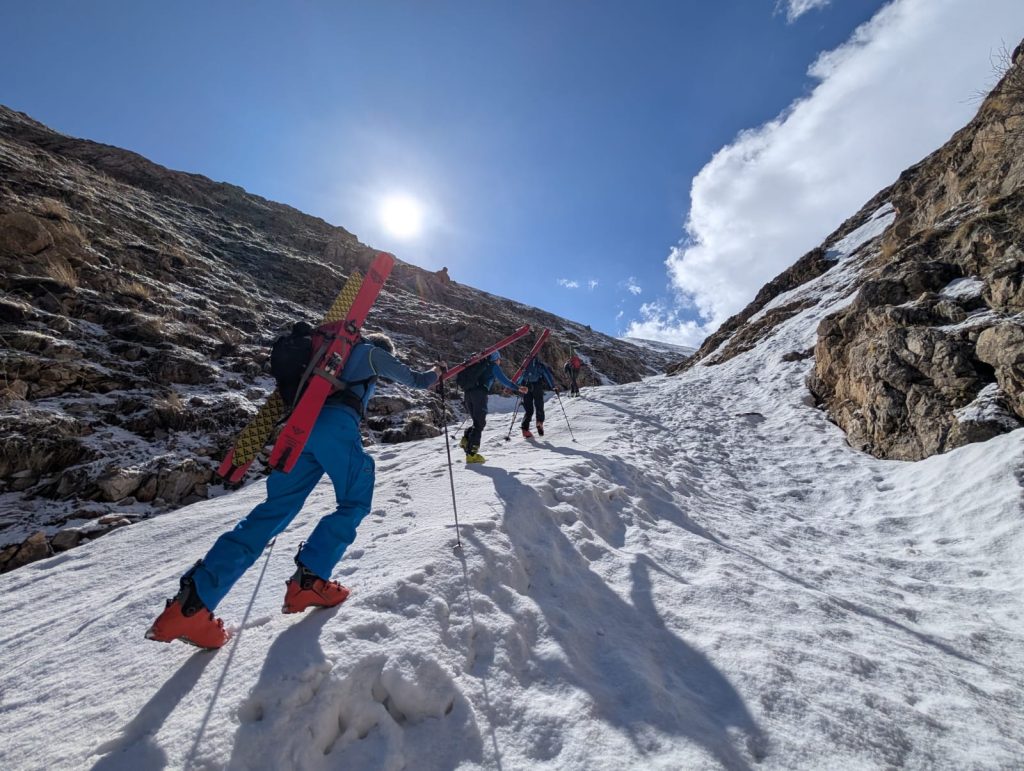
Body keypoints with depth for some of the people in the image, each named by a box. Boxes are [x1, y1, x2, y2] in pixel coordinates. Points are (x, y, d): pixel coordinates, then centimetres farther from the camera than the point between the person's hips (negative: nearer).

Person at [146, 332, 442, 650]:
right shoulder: (373, 352, 20)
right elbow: (415, 380, 27)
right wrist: (435, 372, 46)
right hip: (337, 425, -6)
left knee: (275, 511, 2)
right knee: (354, 503, 7)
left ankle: (194, 599, -7)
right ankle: (309, 580, -5)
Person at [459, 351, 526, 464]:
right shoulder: (494, 366, 10)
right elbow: (503, 380, -1)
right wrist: (517, 388, 3)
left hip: (467, 393, 7)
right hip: (479, 394, -7)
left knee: (477, 421, 18)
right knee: (479, 423, -5)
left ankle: (466, 439, -6)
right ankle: (471, 454, -12)